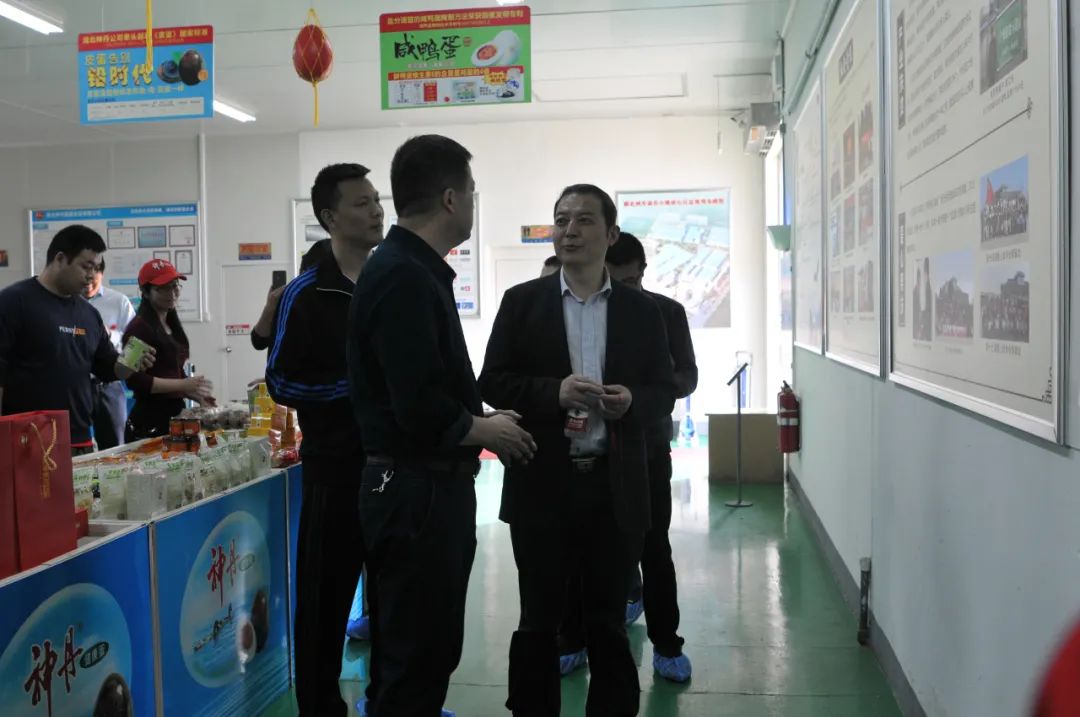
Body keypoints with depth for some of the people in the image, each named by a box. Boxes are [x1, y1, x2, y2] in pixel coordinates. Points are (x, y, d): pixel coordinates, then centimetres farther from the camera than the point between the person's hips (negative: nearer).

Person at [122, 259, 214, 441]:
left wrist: (196, 394, 8)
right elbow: (134, 380, -16)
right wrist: (182, 385, -18)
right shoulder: (138, 328, -9)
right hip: (149, 421, -7)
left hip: (175, 416, 7)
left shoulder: (173, 325, 15)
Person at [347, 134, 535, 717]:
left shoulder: (413, 270, 12)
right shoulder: (404, 278, -20)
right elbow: (421, 409, -27)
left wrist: (480, 421, 4)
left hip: (426, 485, 10)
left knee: (425, 650, 21)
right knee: (417, 659, 3)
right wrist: (484, 431, -10)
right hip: (417, 492, -10)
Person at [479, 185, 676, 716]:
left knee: (609, 621, 12)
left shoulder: (642, 310, 6)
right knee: (538, 619, 9)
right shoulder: (521, 302, 2)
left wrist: (632, 401, -15)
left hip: (615, 488, 1)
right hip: (543, 485, -1)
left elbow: (664, 391, 7)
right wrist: (555, 391, -18)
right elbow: (492, 383, -2)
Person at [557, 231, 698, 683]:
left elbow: (687, 377, -1)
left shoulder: (668, 312, 2)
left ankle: (666, 644, 19)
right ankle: (573, 640, 21)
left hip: (647, 446, 0)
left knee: (654, 545, 5)